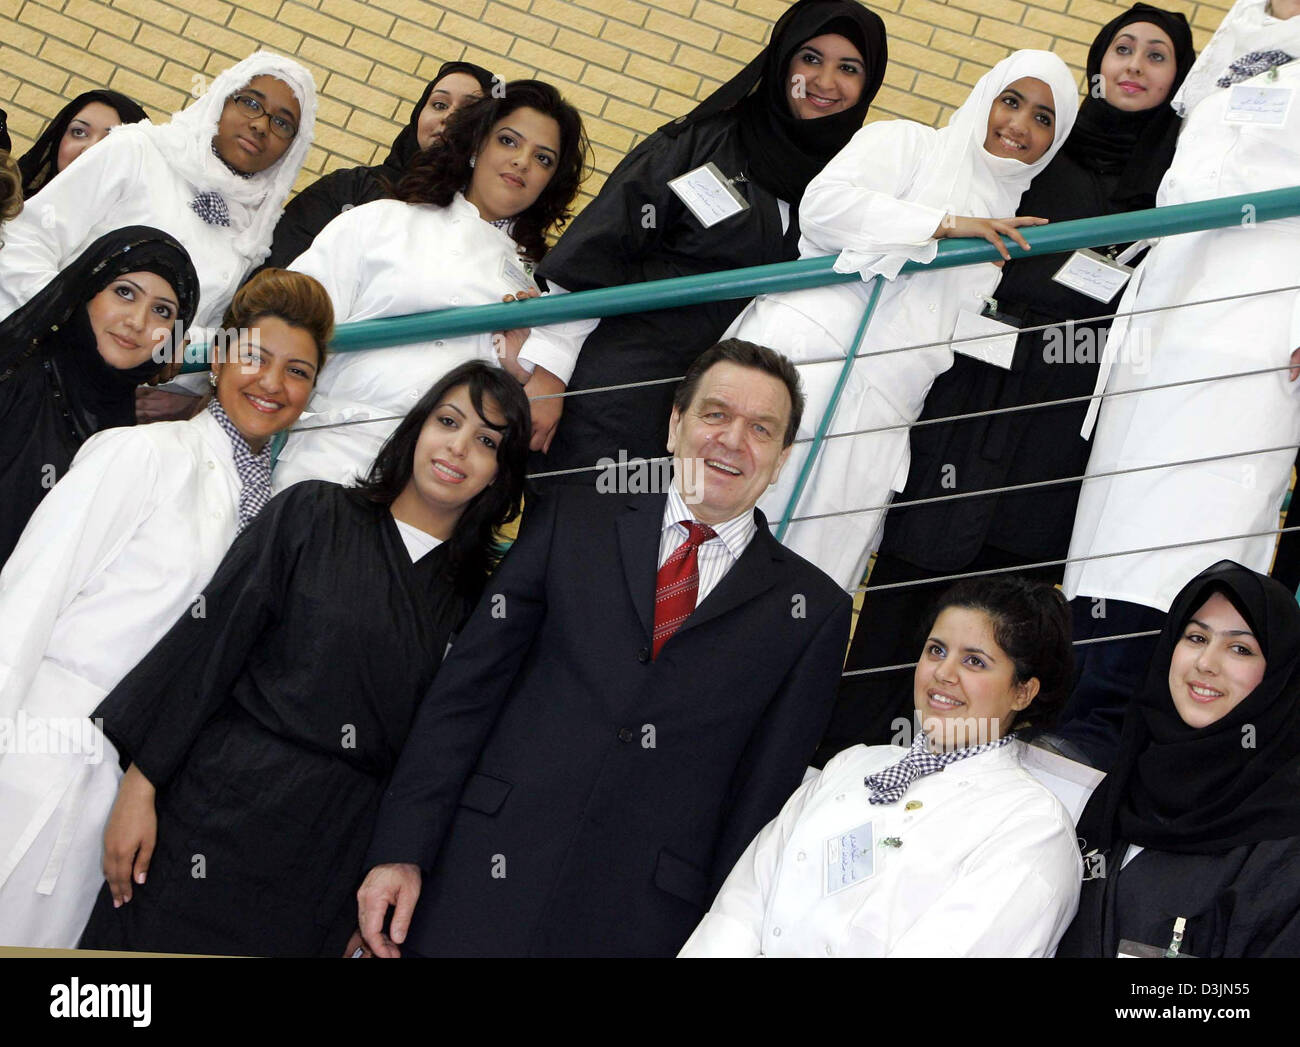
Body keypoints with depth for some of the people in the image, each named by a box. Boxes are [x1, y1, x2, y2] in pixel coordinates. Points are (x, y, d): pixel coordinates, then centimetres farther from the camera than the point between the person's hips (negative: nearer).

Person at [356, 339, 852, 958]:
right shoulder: (571, 522, 8)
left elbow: (764, 793, 4)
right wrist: (399, 853, -3)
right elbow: (467, 686, 4)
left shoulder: (810, 612, 6)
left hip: (641, 927, -1)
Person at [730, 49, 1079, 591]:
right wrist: (946, 224, -8)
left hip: (876, 423, 4)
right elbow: (822, 202, -6)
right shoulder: (907, 143, 13)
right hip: (804, 347, -4)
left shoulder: (1009, 228, 28)